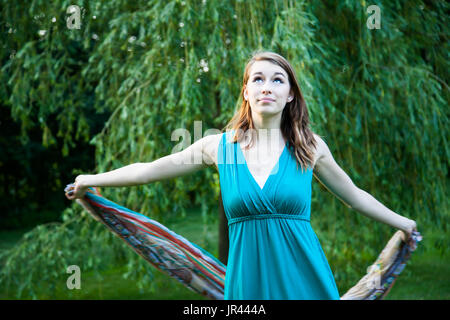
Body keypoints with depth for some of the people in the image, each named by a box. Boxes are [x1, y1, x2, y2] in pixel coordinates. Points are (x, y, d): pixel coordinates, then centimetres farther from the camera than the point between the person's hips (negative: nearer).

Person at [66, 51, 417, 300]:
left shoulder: (310, 147, 3)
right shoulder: (220, 145, 4)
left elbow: (354, 195, 17)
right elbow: (149, 169, 12)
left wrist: (401, 223, 25)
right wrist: (93, 180, 17)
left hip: (304, 278, 0)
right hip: (248, 280, 1)